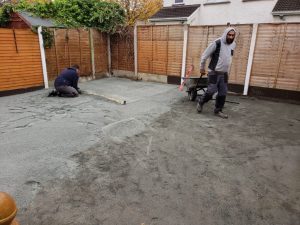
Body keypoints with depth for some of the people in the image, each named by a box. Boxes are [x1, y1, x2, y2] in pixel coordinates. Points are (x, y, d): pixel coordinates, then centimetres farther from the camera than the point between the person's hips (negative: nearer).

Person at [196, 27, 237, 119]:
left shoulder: (233, 44, 5)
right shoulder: (217, 43, -16)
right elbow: (205, 55, -9)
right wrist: (202, 68, -1)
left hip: (224, 73, 6)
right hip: (214, 72, -6)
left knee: (223, 93, 6)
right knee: (211, 91, -5)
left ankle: (218, 110, 19)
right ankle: (200, 103, 21)